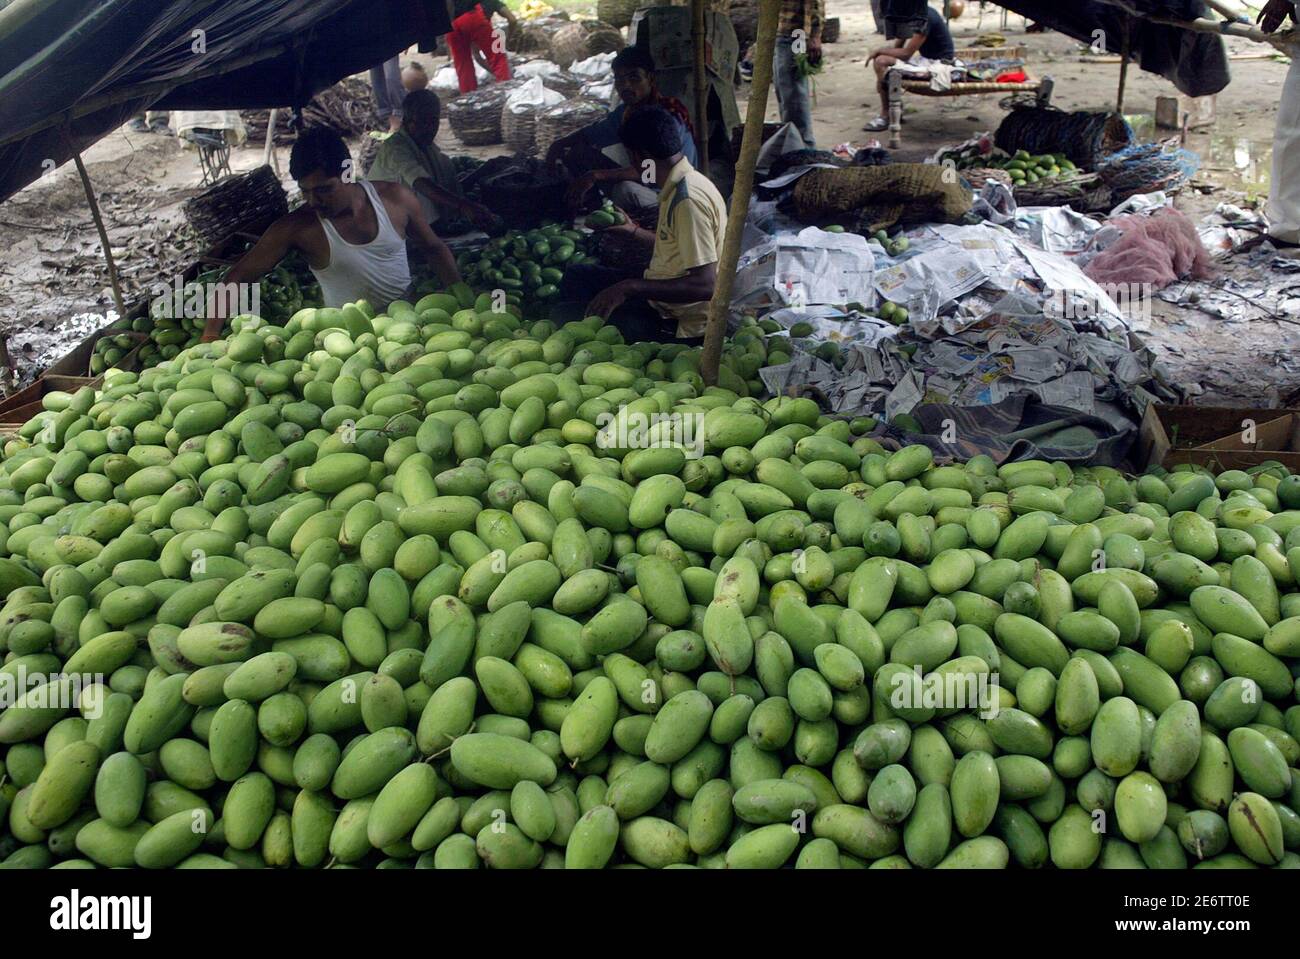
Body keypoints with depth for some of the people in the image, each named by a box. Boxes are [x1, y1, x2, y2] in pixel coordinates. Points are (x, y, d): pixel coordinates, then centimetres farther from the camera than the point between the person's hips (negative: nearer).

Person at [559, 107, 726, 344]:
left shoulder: (688, 199, -24)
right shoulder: (678, 187, 6)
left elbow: (705, 285, -29)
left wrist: (630, 287, -27)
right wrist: (633, 231, 30)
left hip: (679, 324, -10)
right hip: (660, 299, 10)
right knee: (577, 275, 16)